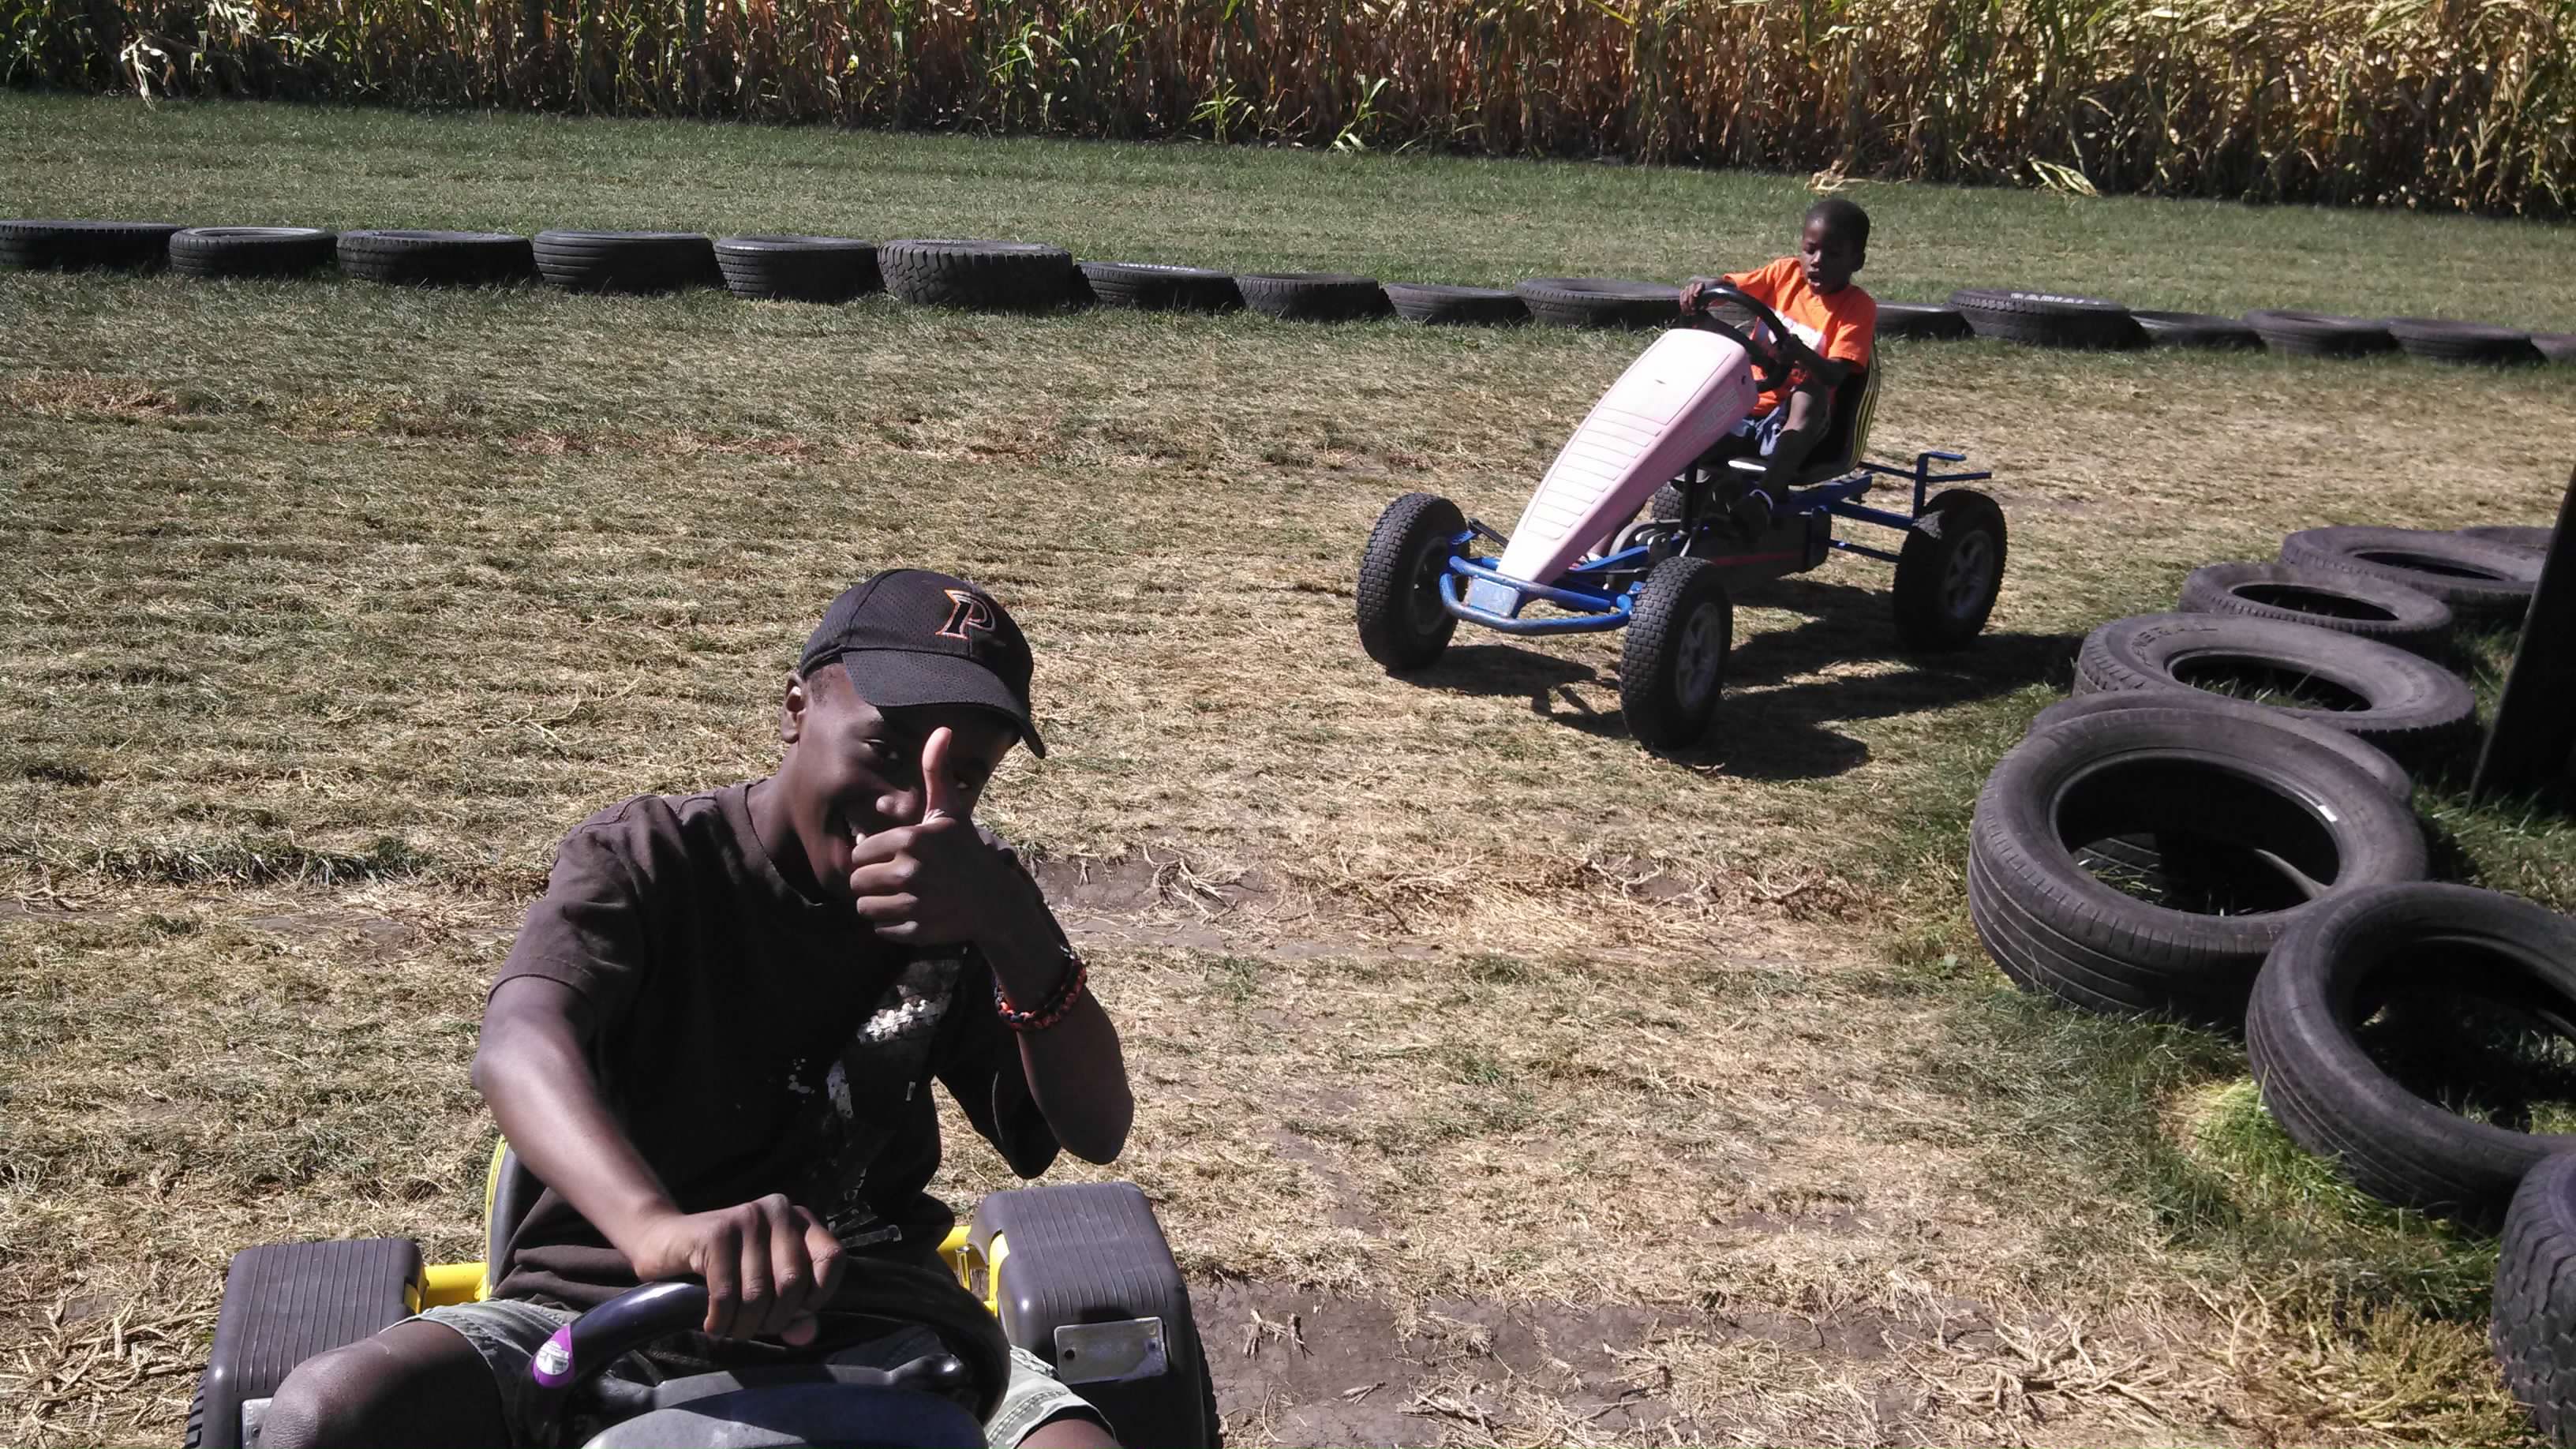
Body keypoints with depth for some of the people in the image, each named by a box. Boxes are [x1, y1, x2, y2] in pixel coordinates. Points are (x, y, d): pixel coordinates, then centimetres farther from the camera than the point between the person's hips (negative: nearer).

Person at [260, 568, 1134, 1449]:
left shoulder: (959, 896, 4)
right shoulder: (646, 858, -4)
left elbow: (1096, 1130, -7)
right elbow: (519, 1043, -25)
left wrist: (1015, 931, -26)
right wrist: (659, 1228, -47)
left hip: (871, 1337, 1)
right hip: (603, 1313, 0)